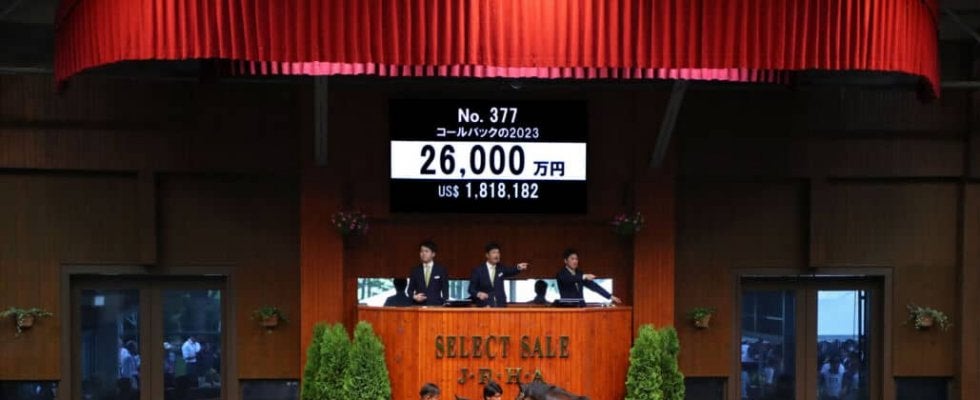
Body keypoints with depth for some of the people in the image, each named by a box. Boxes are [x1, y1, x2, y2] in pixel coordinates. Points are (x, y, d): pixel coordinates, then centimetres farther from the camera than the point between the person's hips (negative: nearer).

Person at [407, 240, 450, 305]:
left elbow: (445, 291, 6)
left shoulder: (441, 270, 7)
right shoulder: (415, 271, 12)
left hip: (436, 306, -1)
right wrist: (414, 297, -6)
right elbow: (410, 289, 15)